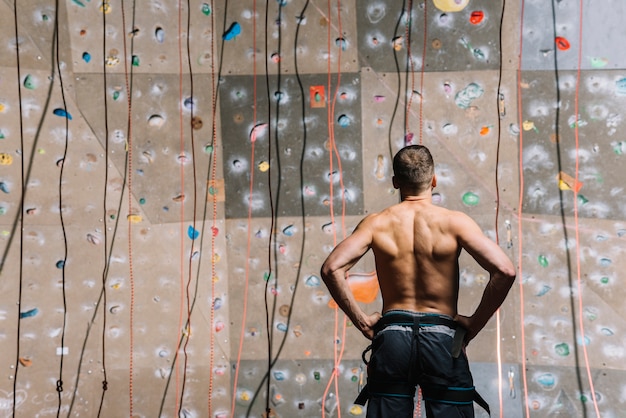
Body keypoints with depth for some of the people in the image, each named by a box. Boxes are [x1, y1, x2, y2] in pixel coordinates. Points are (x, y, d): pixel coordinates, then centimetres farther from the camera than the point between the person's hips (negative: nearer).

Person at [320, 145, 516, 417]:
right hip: (442, 338, -1)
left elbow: (331, 268, -11)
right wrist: (474, 324, -3)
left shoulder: (376, 224, 1)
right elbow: (505, 271, -13)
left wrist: (362, 321, -3)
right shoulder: (454, 222, -4)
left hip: (392, 336, 2)